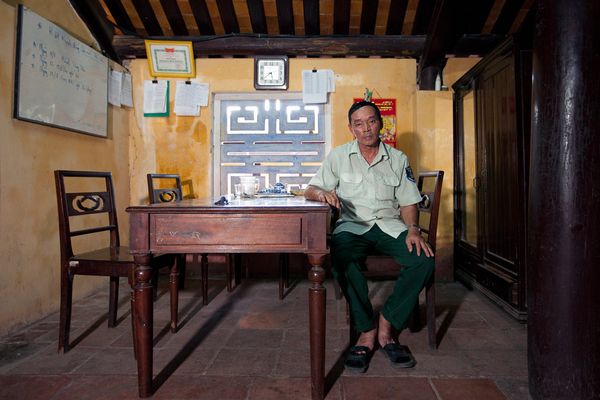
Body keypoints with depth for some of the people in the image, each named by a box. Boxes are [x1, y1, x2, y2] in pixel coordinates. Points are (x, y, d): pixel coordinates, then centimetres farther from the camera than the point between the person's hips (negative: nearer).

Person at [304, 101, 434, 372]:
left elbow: (407, 202, 11)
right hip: (353, 226, -1)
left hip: (390, 225, 2)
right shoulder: (339, 156, 8)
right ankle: (367, 331, -19)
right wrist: (323, 193, -18)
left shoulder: (397, 159, 12)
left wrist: (413, 229, -10)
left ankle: (386, 327, -11)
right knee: (340, 256, -36)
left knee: (424, 259, -27)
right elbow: (309, 191, 7)